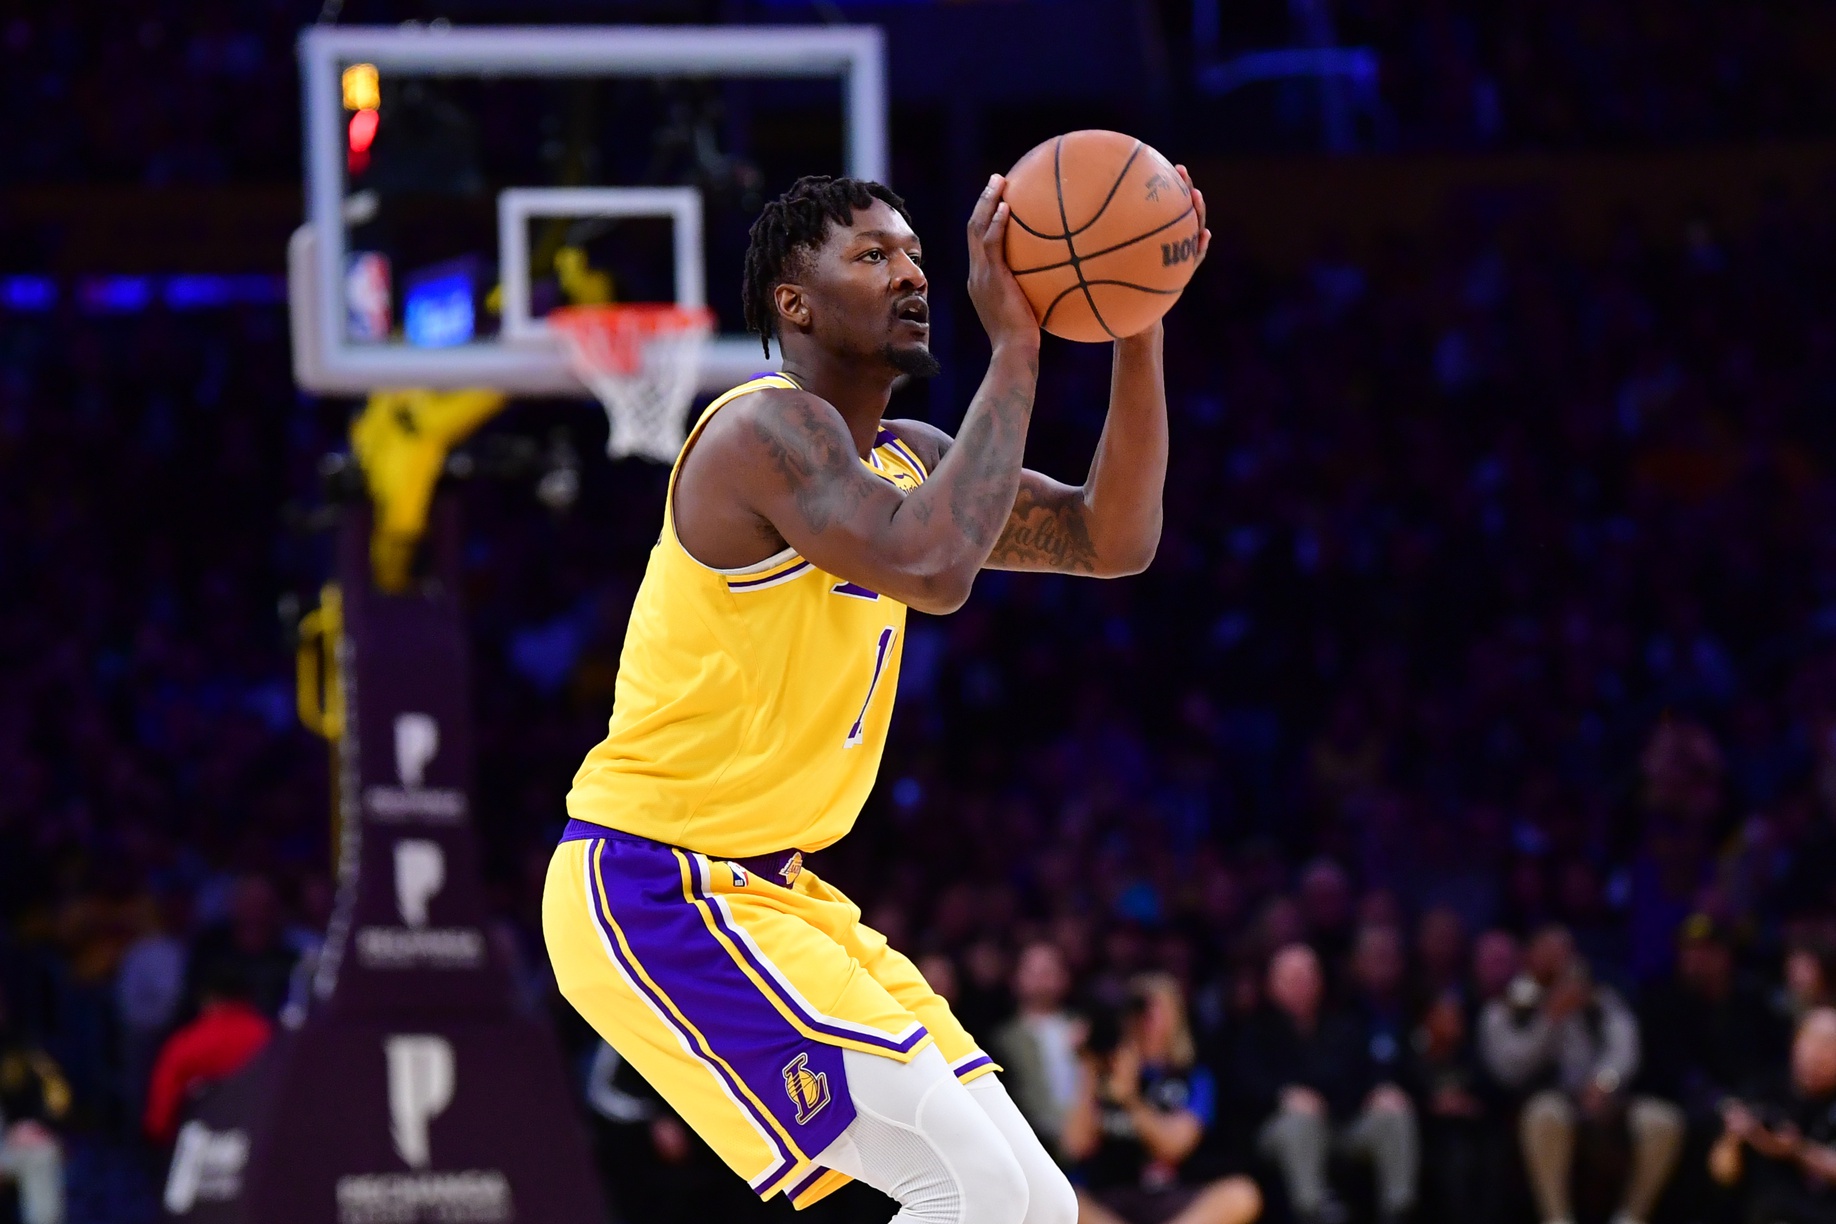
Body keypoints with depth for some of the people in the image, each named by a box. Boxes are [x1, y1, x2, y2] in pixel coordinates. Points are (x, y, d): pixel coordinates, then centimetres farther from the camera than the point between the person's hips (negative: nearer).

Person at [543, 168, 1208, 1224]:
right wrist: (1014, 347, -26)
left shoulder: (903, 459, 14)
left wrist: (1139, 330, 0)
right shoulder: (768, 430, -16)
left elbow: (1114, 541, 11)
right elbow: (932, 569, -33)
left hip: (767, 891, 10)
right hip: (652, 890, -10)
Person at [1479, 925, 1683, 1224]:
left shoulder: (1602, 1000, 19)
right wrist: (1551, 1019, -16)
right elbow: (1510, 1068, -5)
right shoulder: (1504, 1012, 14)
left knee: (1661, 1119, -27)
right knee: (1547, 1110, -39)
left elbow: (1624, 1046, -1)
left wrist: (1603, 1081, -23)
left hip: (1601, 1102, 2)